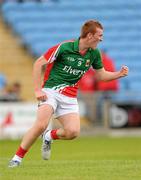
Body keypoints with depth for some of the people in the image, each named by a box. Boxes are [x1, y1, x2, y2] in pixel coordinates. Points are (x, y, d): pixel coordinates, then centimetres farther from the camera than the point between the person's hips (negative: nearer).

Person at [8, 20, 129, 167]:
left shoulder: (94, 53, 3)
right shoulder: (64, 47, -14)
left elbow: (102, 75, 18)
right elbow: (38, 63, -9)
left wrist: (119, 74, -1)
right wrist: (37, 90, -15)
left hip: (69, 97, 5)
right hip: (50, 91, -5)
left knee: (73, 132, -15)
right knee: (41, 125, -25)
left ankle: (49, 136, 16)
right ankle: (17, 157, -10)